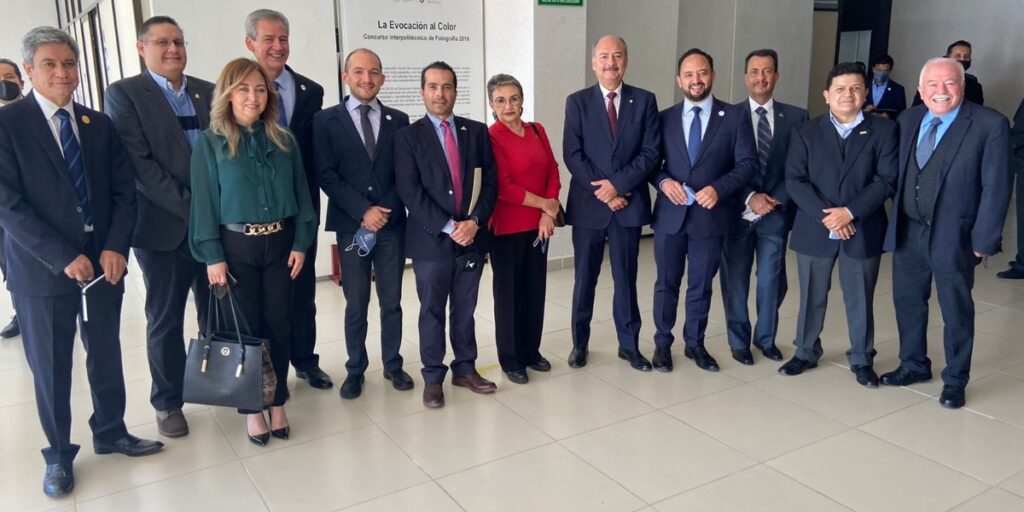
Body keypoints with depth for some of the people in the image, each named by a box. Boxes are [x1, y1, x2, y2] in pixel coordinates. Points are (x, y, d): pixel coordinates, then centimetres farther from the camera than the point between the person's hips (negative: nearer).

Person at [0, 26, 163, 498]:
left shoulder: (100, 124, 7)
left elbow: (124, 191, 6)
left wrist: (115, 247, -8)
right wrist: (64, 257, -17)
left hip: (103, 262, 4)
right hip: (43, 269, -4)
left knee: (107, 355, 15)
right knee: (50, 367, 8)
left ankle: (111, 432, 35)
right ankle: (59, 454, 26)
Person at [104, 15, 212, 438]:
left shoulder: (209, 93, 9)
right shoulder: (124, 94, -4)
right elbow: (138, 164, -13)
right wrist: (189, 208, -18)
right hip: (164, 227, -3)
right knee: (166, 320, 9)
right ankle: (168, 402, 25)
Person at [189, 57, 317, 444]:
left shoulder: (284, 141, 4)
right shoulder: (210, 143, -4)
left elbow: (300, 193, 5)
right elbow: (204, 202, -5)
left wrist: (301, 242, -1)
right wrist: (212, 256, -10)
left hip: (279, 243, 2)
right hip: (235, 246, -2)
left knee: (278, 325, 7)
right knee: (246, 328, 6)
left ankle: (277, 403, 22)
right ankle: (251, 408, 20)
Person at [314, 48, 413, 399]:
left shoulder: (398, 120, 8)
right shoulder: (326, 120, 2)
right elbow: (326, 175, -5)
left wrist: (387, 210, -10)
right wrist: (364, 211, -14)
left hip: (392, 224, 2)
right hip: (351, 226, -1)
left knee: (392, 302, 10)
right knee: (356, 306, 6)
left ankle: (392, 364, 25)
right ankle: (355, 370, 21)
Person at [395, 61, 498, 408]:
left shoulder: (477, 131, 8)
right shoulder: (408, 136, -1)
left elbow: (490, 182, 4)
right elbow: (410, 192, -9)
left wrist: (475, 221, -11)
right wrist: (448, 227, -16)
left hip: (472, 236, 3)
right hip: (431, 239, -2)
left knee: (465, 309, 13)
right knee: (432, 312, 8)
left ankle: (465, 369, 28)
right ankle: (433, 377, 20)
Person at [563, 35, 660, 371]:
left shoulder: (644, 101, 4)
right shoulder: (577, 102, 2)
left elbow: (650, 152, -3)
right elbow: (572, 155, -5)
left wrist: (618, 185, -14)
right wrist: (602, 192, -13)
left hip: (629, 203, 1)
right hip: (588, 204, 0)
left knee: (626, 278, 9)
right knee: (585, 278, 9)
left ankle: (629, 345, 23)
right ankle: (580, 343, 24)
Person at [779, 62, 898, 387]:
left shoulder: (883, 130, 2)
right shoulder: (806, 131, 3)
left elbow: (887, 179, -6)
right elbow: (795, 180, -5)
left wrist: (850, 212, -17)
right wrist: (825, 216, -16)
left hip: (862, 230, 0)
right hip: (815, 229, 1)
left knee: (860, 299, 9)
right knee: (812, 297, 12)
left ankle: (862, 360, 25)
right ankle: (806, 353, 28)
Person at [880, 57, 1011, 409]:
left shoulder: (990, 125, -11)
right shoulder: (908, 120, 4)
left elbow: (997, 187, -11)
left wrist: (984, 239, -13)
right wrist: (895, 219, 4)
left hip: (953, 236, -4)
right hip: (907, 232, 5)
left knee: (956, 312, 10)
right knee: (907, 301, 17)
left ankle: (955, 381, 27)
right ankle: (914, 365, 37)